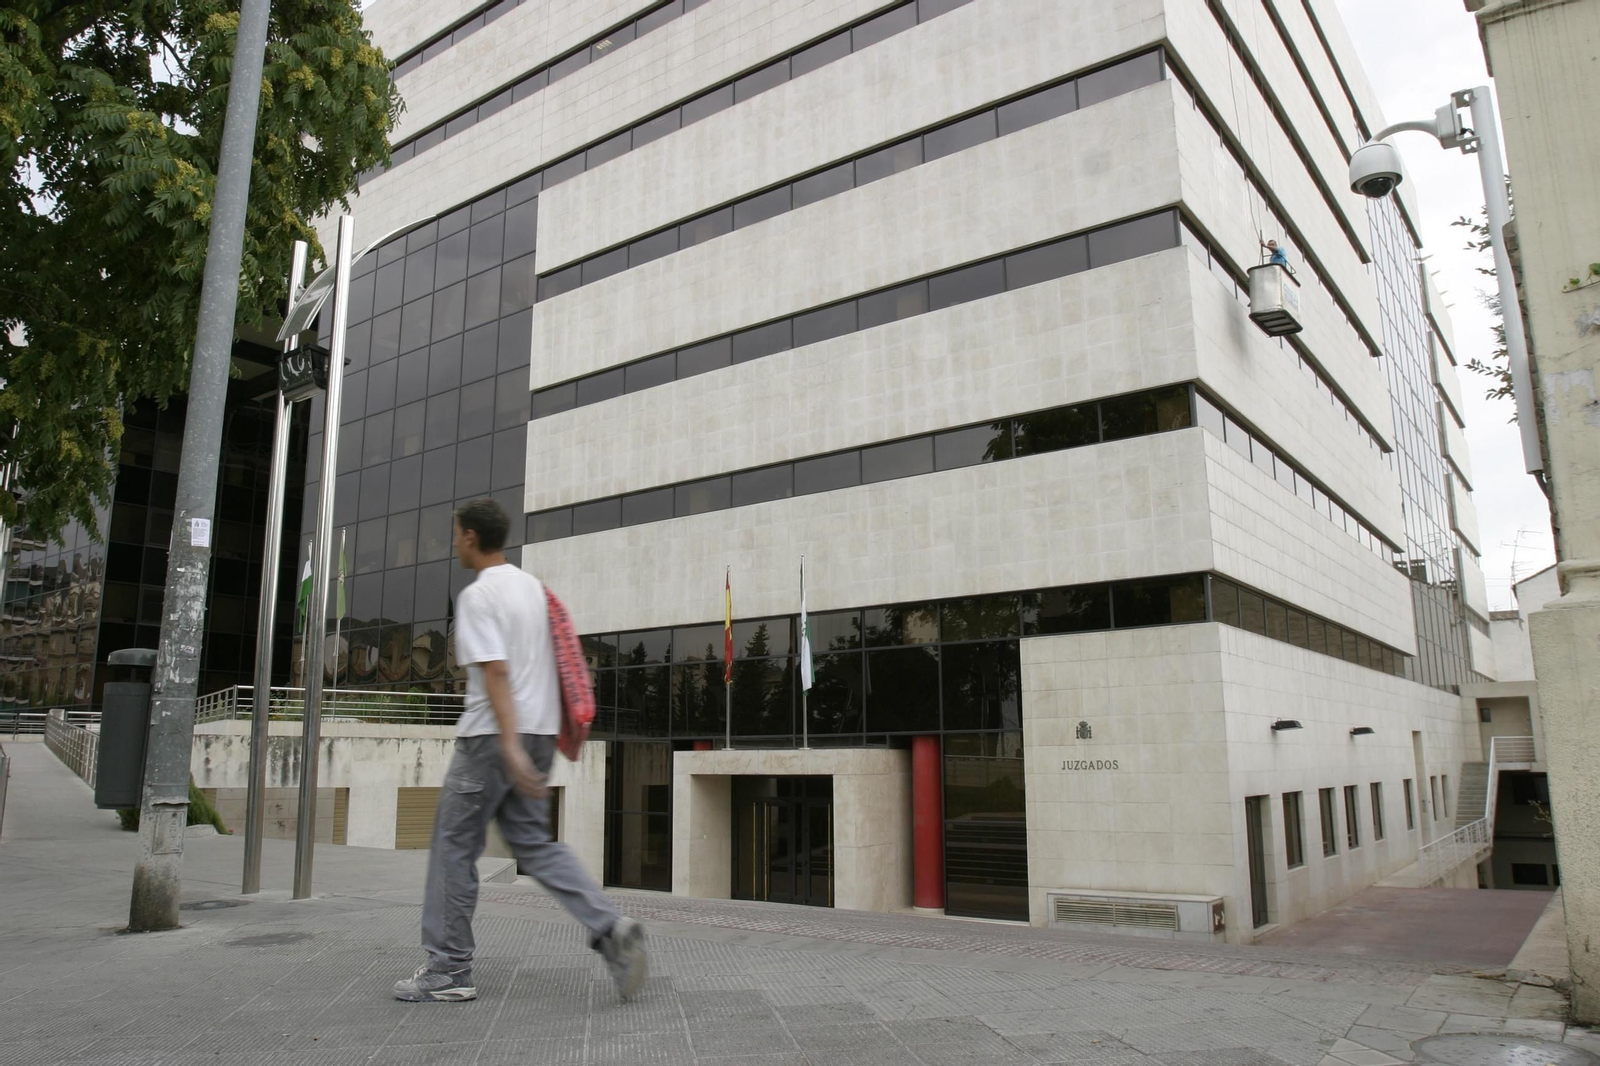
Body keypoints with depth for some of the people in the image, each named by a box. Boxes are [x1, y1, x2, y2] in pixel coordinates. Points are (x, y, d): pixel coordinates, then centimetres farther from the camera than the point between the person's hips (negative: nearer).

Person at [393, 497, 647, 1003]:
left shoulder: (476, 596, -10)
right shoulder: (532, 585, 14)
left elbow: (495, 672, -20)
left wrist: (510, 746, -26)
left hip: (492, 736, -8)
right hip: (540, 730, 8)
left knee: (455, 845, 5)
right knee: (532, 842, 12)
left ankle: (448, 970, 12)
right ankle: (610, 928, -3)